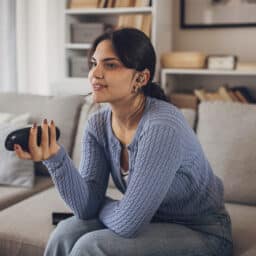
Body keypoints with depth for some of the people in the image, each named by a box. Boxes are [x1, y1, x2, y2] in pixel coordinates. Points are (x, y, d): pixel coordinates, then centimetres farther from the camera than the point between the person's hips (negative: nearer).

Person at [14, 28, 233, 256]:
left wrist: (99, 204, -7)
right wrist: (55, 158, -26)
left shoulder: (162, 126, -30)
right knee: (66, 234, -11)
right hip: (150, 223, 6)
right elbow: (87, 209, -12)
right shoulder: (97, 124, -7)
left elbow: (126, 222, -27)